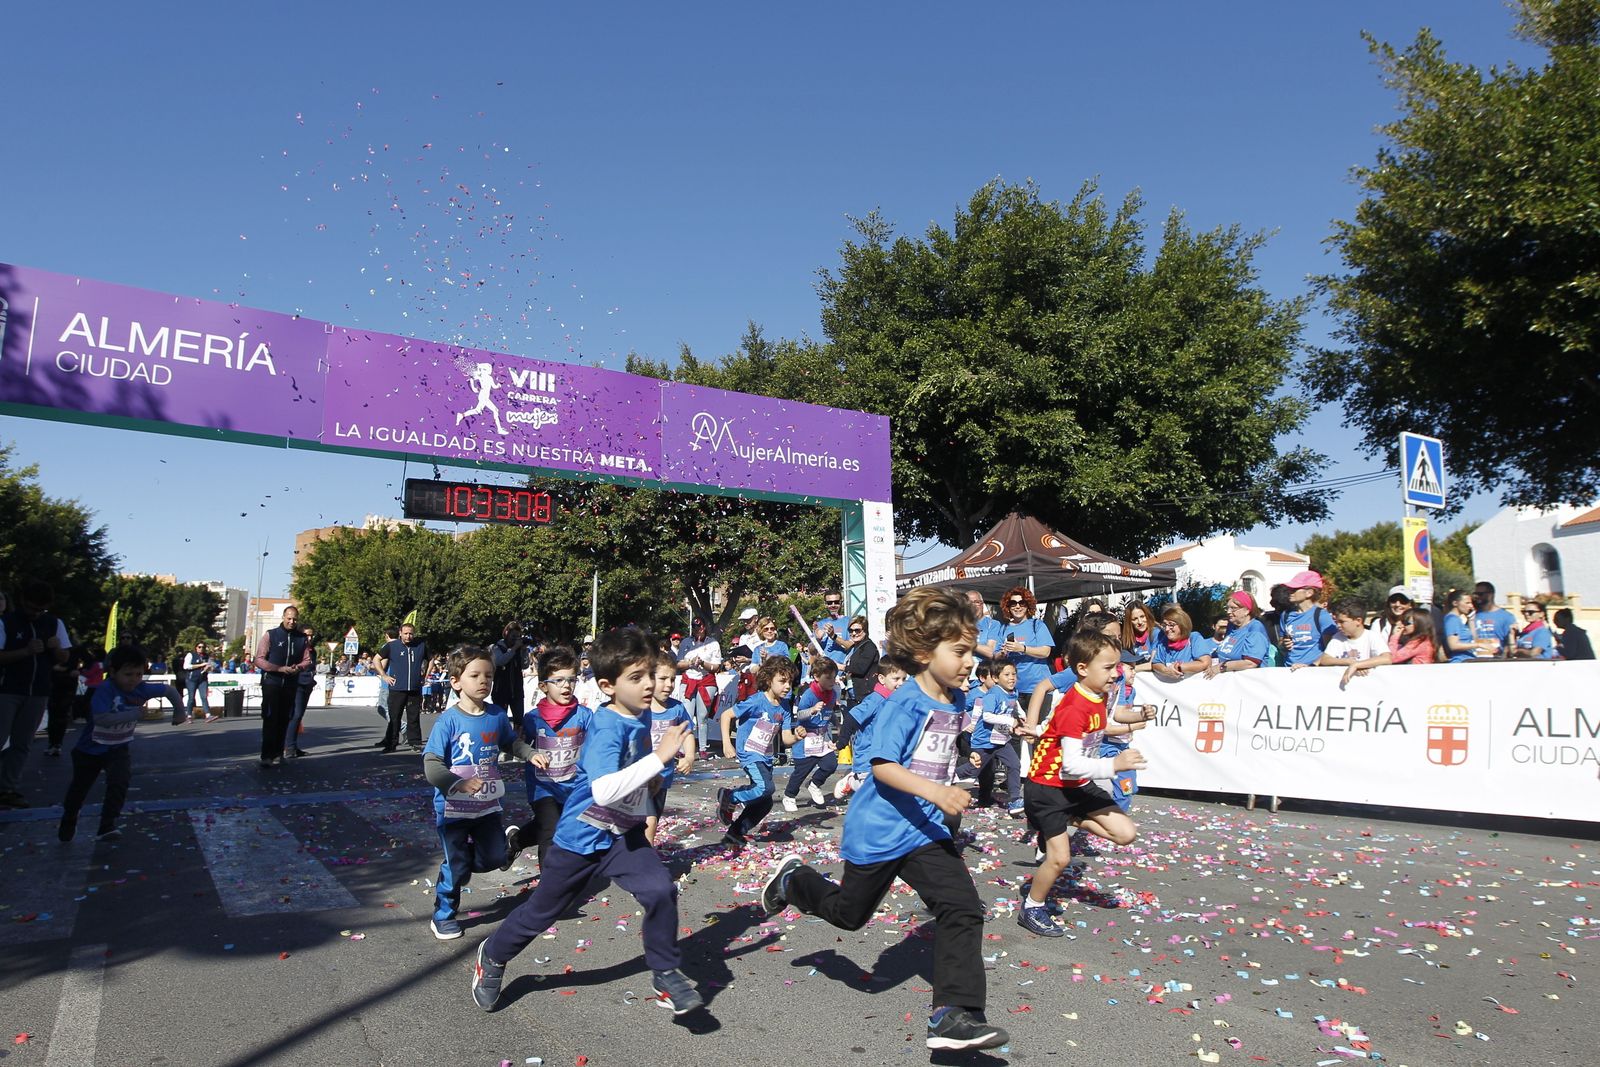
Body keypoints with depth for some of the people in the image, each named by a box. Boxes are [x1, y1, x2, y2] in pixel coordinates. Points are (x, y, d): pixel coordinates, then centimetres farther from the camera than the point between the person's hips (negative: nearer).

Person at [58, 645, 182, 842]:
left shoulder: (142, 689, -17)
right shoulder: (105, 689, -30)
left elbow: (169, 689, -1)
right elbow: (101, 719, -42)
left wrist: (180, 711, -1)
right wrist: (132, 714, -44)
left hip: (117, 748, 2)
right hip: (90, 748, -2)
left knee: (119, 783, -22)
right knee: (79, 787, 19)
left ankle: (106, 827, -11)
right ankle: (68, 822, 49)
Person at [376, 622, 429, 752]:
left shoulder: (421, 646, 6)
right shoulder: (392, 646, 0)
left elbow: (430, 660, 22)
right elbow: (376, 659, 8)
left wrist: (425, 675, 12)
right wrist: (384, 676, 2)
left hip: (415, 689, 1)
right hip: (396, 689, -1)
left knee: (414, 717, 5)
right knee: (394, 717, 2)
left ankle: (415, 743, 11)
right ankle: (391, 743, 10)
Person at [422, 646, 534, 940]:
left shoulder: (498, 716, -3)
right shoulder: (448, 721, -18)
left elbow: (513, 743, 14)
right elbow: (431, 765, -20)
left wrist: (532, 754, -3)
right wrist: (458, 784, -34)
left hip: (487, 804, 5)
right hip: (454, 807, -5)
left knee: (495, 857, 10)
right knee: (457, 866, 4)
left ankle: (461, 856, 40)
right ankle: (443, 916, 28)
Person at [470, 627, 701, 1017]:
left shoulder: (641, 715, -4)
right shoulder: (607, 728, -29)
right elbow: (604, 790, -45)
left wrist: (651, 780, 5)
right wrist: (659, 757, -43)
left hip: (625, 835, 5)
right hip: (583, 837, -5)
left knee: (661, 891, -16)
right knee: (542, 911, 15)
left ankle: (666, 974, 4)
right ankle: (493, 956, 43)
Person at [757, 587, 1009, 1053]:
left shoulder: (956, 701, 1)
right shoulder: (904, 703, -23)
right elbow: (882, 766, -30)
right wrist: (936, 792, -39)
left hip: (925, 829, 6)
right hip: (879, 830, -6)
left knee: (963, 909, -10)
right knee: (849, 913, 17)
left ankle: (953, 1016, -2)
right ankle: (793, 880, 45)